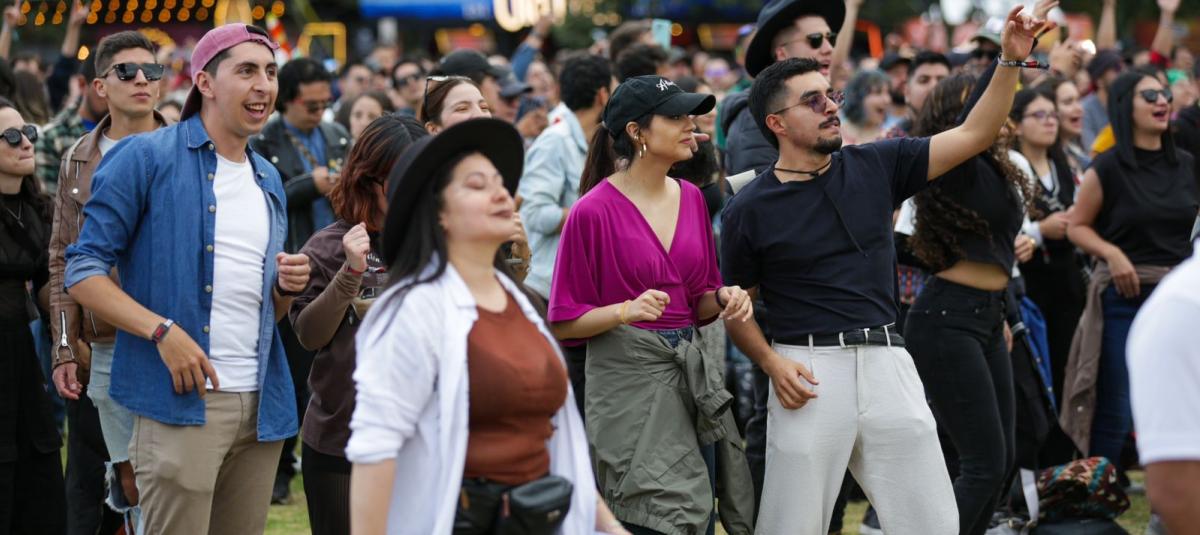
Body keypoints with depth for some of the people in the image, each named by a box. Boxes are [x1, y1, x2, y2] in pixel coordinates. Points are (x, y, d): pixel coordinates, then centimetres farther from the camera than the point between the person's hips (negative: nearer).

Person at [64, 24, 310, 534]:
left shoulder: (268, 180, 18)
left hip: (262, 406, 7)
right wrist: (163, 330, -18)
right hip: (180, 401, -6)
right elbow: (83, 272, -7)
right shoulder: (146, 158, -3)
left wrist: (288, 286, 3)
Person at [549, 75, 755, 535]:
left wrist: (723, 299, -3)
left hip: (691, 376, 6)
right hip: (628, 379, -6)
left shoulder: (691, 198, 9)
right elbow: (564, 322, -7)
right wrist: (627, 311, -22)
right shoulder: (594, 211, -10)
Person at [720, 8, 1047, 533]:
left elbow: (973, 135, 7)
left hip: (887, 362, 3)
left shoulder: (876, 166, 8)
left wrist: (1010, 60, -4)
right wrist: (771, 363, -11)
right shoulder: (749, 209, 0)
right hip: (809, 371, -3)